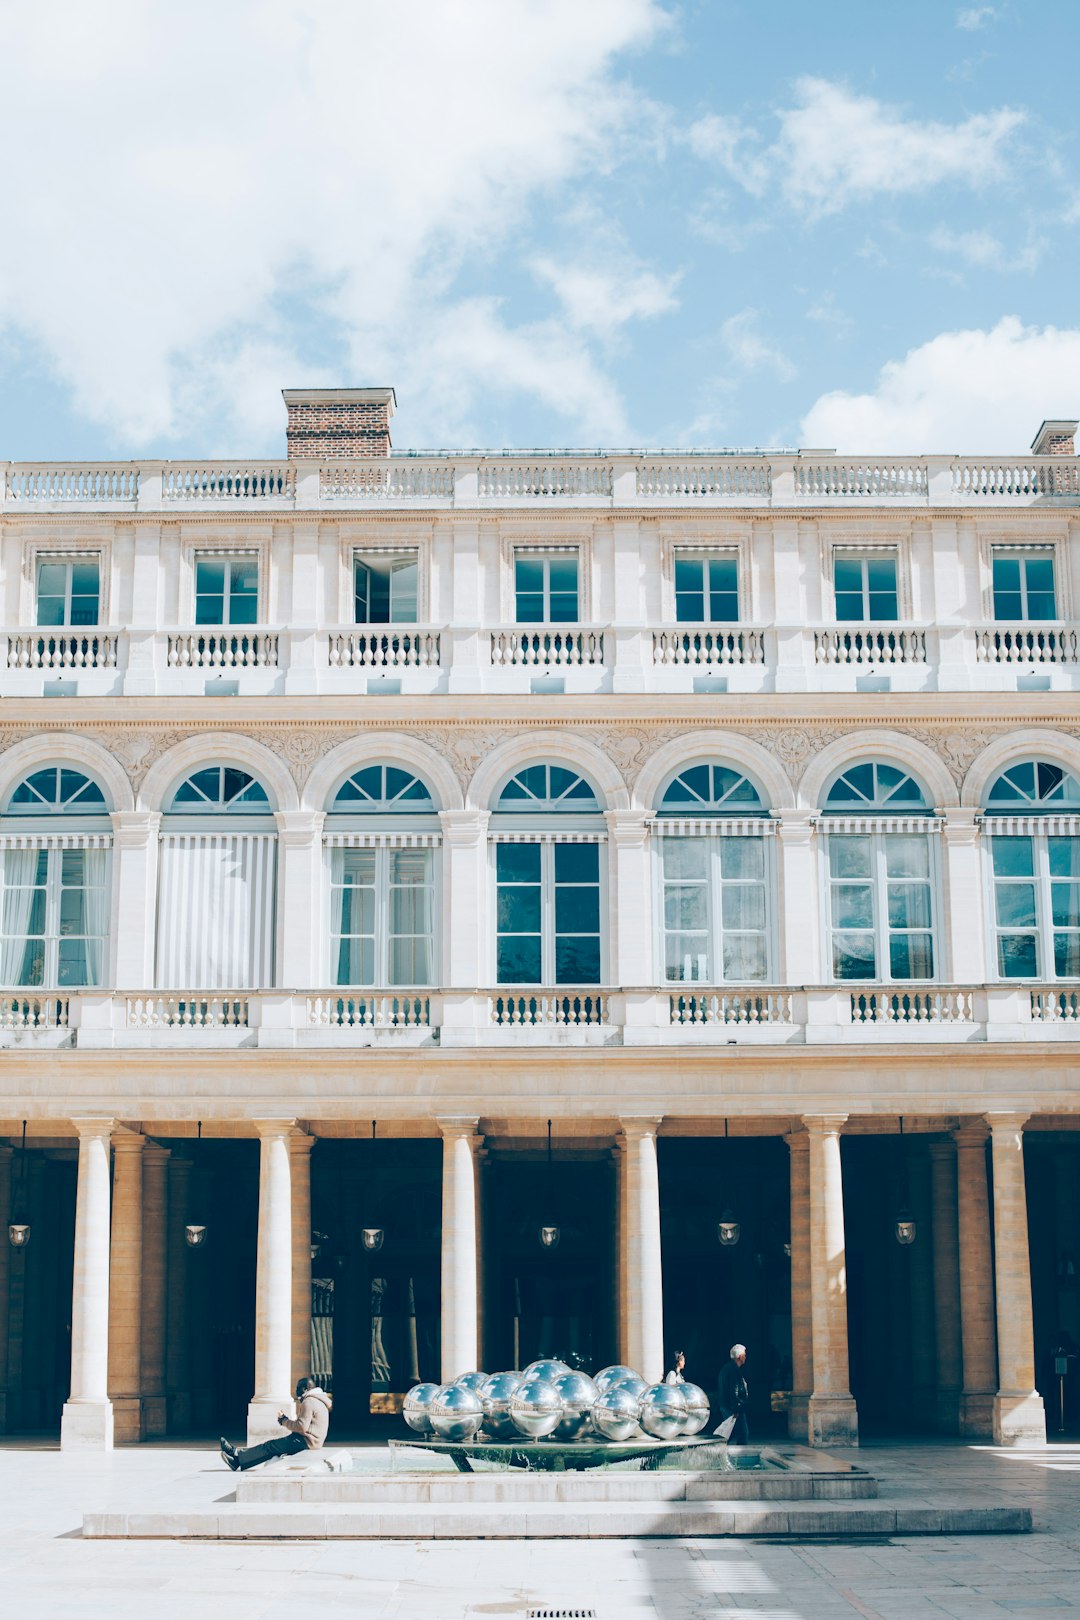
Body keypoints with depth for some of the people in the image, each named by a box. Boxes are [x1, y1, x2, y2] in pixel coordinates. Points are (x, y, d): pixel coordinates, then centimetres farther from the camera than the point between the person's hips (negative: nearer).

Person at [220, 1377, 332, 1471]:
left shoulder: (309, 1402, -14)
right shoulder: (315, 1400, 20)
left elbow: (302, 1427, -22)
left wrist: (284, 1420, -8)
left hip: (306, 1441, -10)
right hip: (307, 1440, 10)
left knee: (270, 1446, -7)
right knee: (271, 1444, 7)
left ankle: (238, 1460, -4)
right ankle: (237, 1451, 6)